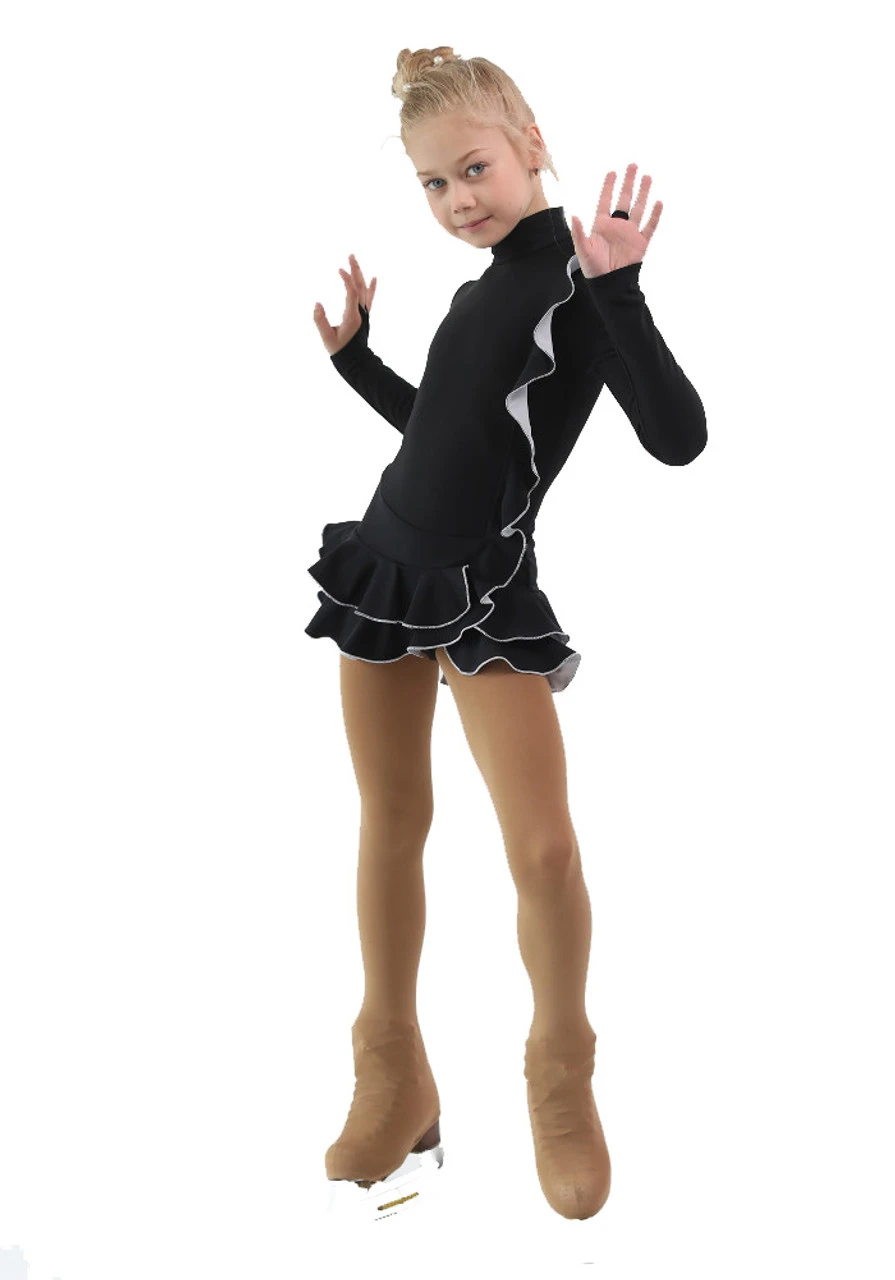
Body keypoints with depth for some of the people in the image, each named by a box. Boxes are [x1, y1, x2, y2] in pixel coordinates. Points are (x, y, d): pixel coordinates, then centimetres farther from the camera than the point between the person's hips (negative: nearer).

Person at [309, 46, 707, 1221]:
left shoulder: (579, 279, -11)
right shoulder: (483, 285, 11)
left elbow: (678, 438, -23)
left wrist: (619, 291, -30)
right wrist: (354, 356, 20)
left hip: (485, 585, -7)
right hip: (388, 557, 7)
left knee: (543, 846, -11)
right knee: (391, 825, 11)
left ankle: (562, 1079, 12)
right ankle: (394, 1077, 24)